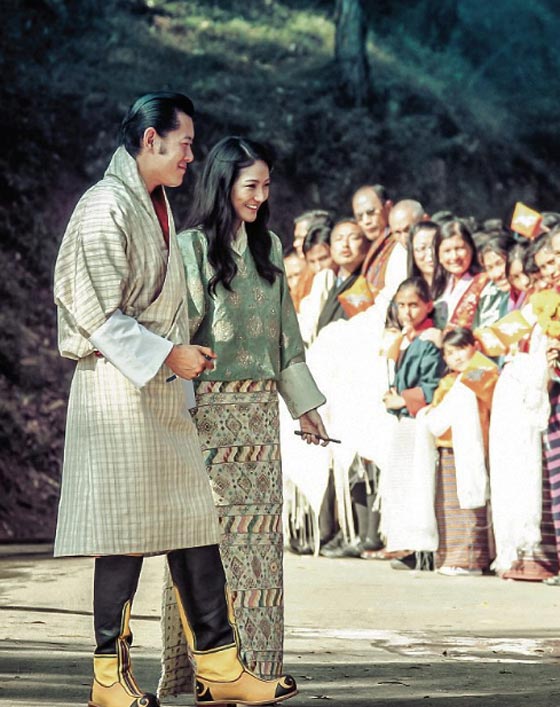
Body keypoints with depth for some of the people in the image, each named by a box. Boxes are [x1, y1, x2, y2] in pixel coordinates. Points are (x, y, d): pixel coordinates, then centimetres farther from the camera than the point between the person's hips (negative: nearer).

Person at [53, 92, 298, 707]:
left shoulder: (155, 205, 17)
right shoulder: (106, 206, -12)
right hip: (117, 387, -9)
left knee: (193, 524, 7)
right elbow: (97, 312, -17)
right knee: (126, 535, -5)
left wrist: (183, 354, 13)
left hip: (162, 388, 9)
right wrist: (168, 354, -15)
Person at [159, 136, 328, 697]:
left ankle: (255, 659, 9)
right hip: (209, 407, -6)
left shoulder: (268, 247, 13)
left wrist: (305, 404, 17)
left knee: (258, 530, 5)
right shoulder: (192, 246, -5)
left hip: (259, 408, 6)